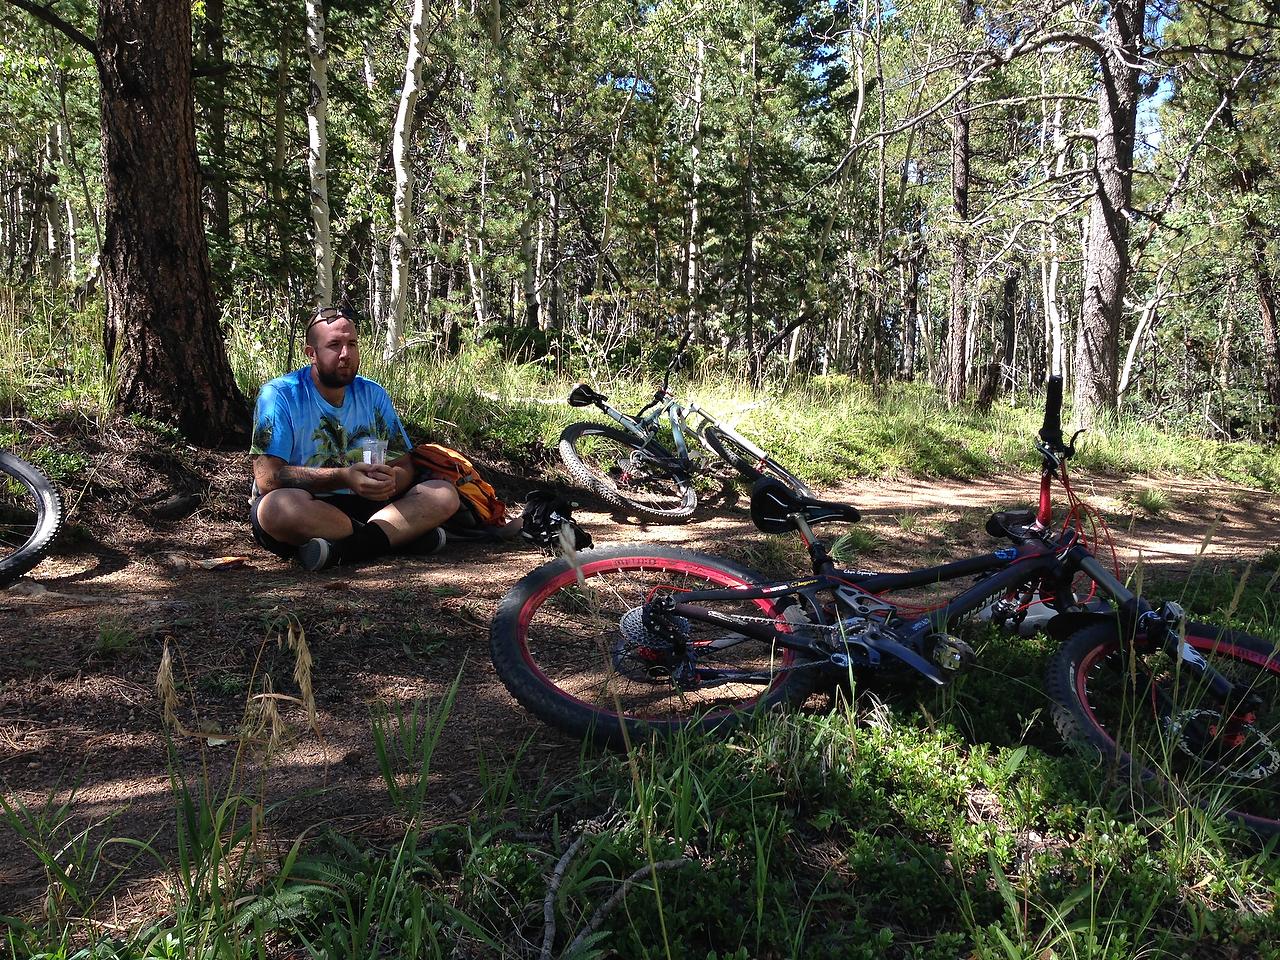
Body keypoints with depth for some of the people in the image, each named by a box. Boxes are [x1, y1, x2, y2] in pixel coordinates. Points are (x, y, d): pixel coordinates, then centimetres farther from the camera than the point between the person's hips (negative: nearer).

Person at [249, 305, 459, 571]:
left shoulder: (373, 395, 6)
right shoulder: (279, 395, -8)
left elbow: (404, 467, 5)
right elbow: (267, 478, -19)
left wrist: (390, 480, -21)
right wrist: (343, 477, -28)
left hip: (362, 505, 4)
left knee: (445, 494, -14)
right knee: (278, 505, -40)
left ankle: (341, 549, -28)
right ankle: (402, 535, -25)